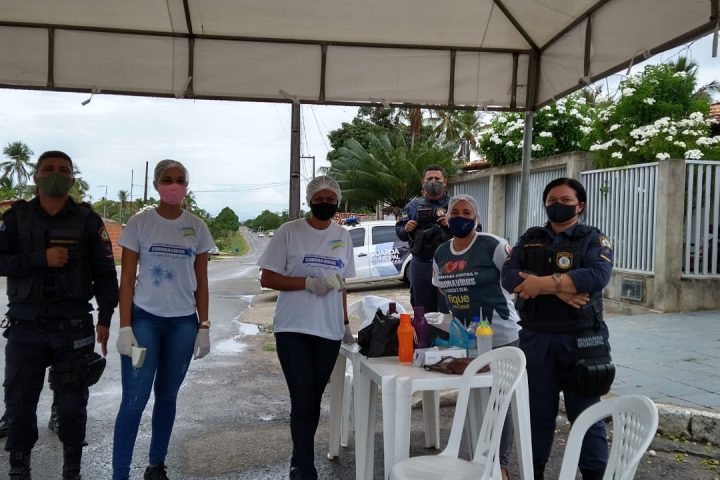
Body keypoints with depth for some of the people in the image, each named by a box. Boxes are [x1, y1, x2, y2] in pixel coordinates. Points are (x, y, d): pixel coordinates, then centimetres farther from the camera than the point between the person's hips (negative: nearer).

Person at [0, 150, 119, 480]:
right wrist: (41, 258, -18)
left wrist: (104, 318, -6)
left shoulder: (87, 220, 2)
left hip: (74, 325, -1)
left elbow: (104, 272, 0)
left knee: (72, 402, 8)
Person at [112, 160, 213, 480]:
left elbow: (201, 282, 6)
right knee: (134, 400, -5)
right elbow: (127, 279, -3)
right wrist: (125, 327, -10)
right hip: (145, 318, -2)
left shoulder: (197, 228, 4)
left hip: (183, 322, 2)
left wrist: (204, 327, 2)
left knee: (167, 395, 12)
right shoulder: (139, 223, -2)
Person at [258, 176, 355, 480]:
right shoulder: (289, 232, -4)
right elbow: (267, 278, -6)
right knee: (302, 400, -7)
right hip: (293, 329, -4)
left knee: (314, 400, 10)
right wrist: (309, 283, -17)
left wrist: (346, 323, 13)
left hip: (329, 331, 4)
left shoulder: (343, 237, 10)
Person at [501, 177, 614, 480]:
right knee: (537, 410, 12)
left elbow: (597, 276, -18)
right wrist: (559, 290, -17)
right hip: (536, 339, 3)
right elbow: (509, 276, -6)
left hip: (580, 340, -3)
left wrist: (542, 283, -19)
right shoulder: (530, 239, 10)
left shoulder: (593, 239, 2)